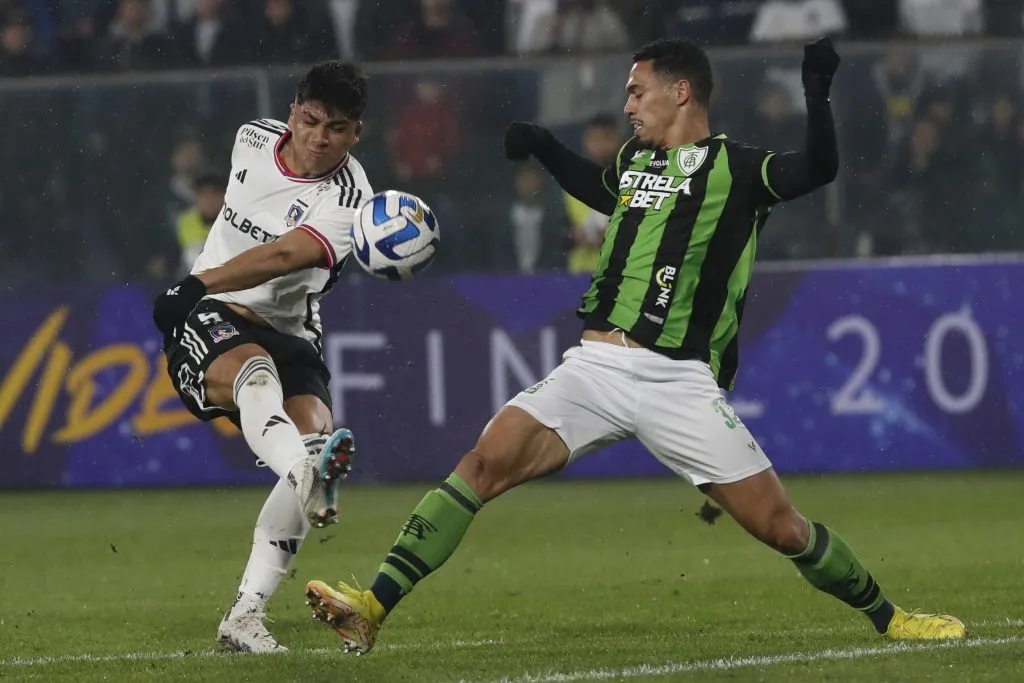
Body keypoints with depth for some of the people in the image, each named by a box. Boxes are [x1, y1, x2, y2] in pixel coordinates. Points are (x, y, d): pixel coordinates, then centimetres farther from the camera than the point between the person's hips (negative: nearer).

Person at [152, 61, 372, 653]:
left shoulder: (349, 200, -13)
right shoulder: (253, 139, 4)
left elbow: (283, 256, -29)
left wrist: (201, 284, -38)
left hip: (289, 333, -1)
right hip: (210, 318, 1)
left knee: (316, 436, -27)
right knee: (255, 371, -35)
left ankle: (245, 614, -29)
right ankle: (306, 472, -70)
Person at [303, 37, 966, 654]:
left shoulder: (735, 168, 1)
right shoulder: (635, 160, 20)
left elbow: (817, 169, -17)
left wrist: (817, 93, -30)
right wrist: (542, 146, 37)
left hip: (680, 382, -5)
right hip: (595, 367, 5)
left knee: (781, 527, -6)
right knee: (484, 463, -14)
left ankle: (888, 617, 17)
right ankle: (372, 609, -19)